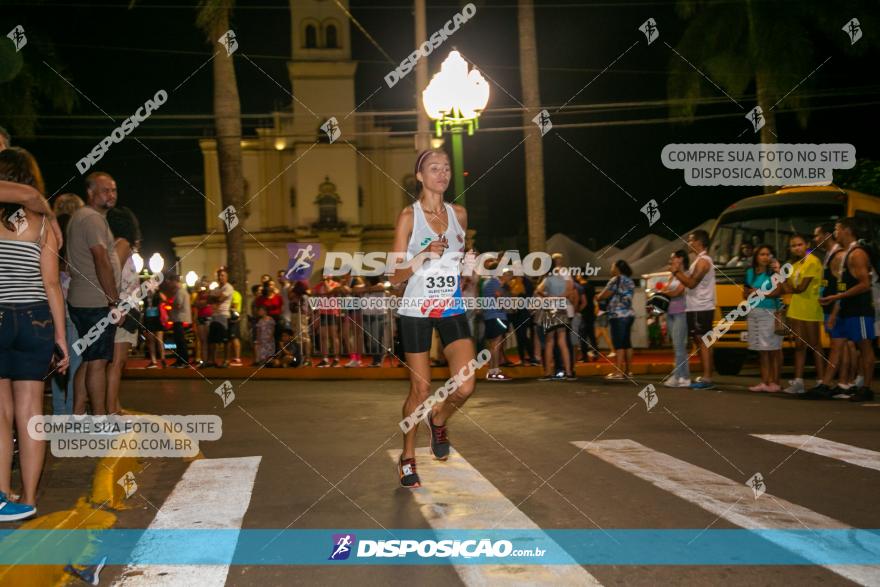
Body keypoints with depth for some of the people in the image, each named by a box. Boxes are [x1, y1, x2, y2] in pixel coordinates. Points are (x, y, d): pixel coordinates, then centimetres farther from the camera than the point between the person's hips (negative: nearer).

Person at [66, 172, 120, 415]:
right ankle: (100, 420, -4)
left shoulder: (79, 217, 21)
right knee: (98, 363, -7)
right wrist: (115, 301, -15)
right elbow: (102, 263, -17)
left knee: (87, 361, 12)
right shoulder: (93, 218, -11)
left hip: (80, 302, 10)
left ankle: (77, 415, 15)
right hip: (97, 303, -10)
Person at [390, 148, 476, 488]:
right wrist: (423, 256, -21)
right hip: (416, 311, -3)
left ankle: (438, 421, 24)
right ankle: (408, 458, 22)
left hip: (452, 310, 3)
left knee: (465, 387, -10)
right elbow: (396, 276, -7)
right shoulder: (408, 216, -5)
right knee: (420, 391, 1)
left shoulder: (459, 214, 8)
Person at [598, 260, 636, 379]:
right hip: (629, 314, 8)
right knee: (627, 343, 10)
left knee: (618, 344, -9)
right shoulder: (630, 281, 16)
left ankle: (619, 372, -11)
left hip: (618, 315, -8)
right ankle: (629, 370, 12)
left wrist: (598, 296, 10)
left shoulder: (616, 280, -9)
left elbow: (603, 296, -10)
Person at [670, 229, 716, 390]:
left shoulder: (703, 261, -14)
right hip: (697, 308, 10)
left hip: (701, 309, -10)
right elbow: (690, 282, 18)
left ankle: (707, 378, -10)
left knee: (703, 342, -10)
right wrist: (678, 271, 11)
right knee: (700, 341, 12)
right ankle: (705, 376, 16)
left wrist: (677, 271, -12)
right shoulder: (700, 260, 19)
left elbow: (691, 283, -20)